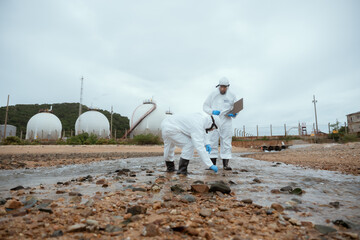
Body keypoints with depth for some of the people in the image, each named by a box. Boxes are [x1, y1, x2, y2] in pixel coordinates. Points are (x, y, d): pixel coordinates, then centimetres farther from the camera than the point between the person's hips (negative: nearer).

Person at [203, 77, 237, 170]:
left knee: (226, 142, -1)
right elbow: (205, 106, 6)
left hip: (226, 122, 1)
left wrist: (234, 114, -9)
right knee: (213, 142, -1)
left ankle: (226, 164, 4)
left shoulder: (231, 96, 7)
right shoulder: (213, 94, 4)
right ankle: (213, 163, 6)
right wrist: (212, 111, -12)